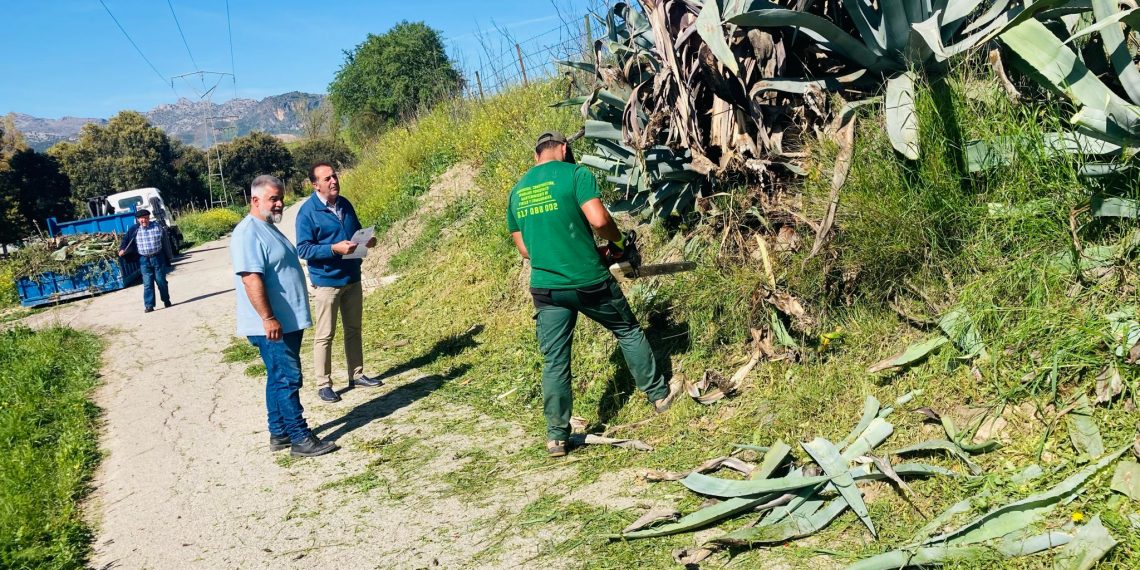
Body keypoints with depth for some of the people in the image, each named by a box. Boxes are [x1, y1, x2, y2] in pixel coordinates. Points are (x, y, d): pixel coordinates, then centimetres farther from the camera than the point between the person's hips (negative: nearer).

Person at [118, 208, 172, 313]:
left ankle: (166, 300, 26)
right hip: (144, 260, 0)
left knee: (161, 281, 8)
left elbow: (164, 240, 10)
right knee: (147, 283, -2)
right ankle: (149, 305, 0)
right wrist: (122, 249, -4)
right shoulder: (134, 230, 1)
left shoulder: (157, 227, -1)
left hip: (158, 258, 0)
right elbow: (126, 239, 5)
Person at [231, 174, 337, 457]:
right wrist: (268, 318, -29)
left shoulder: (270, 229, 17)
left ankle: (279, 433, 24)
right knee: (288, 379, -7)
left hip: (288, 321, 10)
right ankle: (300, 438, -1)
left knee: (279, 378, 15)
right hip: (272, 325, -10)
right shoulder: (248, 234, -16)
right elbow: (251, 279, -25)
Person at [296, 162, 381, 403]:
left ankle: (356, 374, 29)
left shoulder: (345, 205, 6)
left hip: (352, 278, 7)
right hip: (326, 281, -7)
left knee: (353, 329, 16)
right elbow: (303, 249, -16)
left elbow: (357, 232, 18)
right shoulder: (308, 212, -14)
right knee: (325, 335, 0)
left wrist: (366, 241, -5)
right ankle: (323, 384, 9)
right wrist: (334, 249, -27)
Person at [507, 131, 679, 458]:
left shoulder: (517, 191, 10)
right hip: (589, 282, -3)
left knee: (554, 363, 9)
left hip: (546, 289, 4)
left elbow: (523, 248, 14)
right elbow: (598, 220, -17)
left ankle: (556, 437, 12)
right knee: (629, 332, 19)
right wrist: (617, 239, 3)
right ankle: (659, 395, 32)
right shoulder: (575, 174, -6)